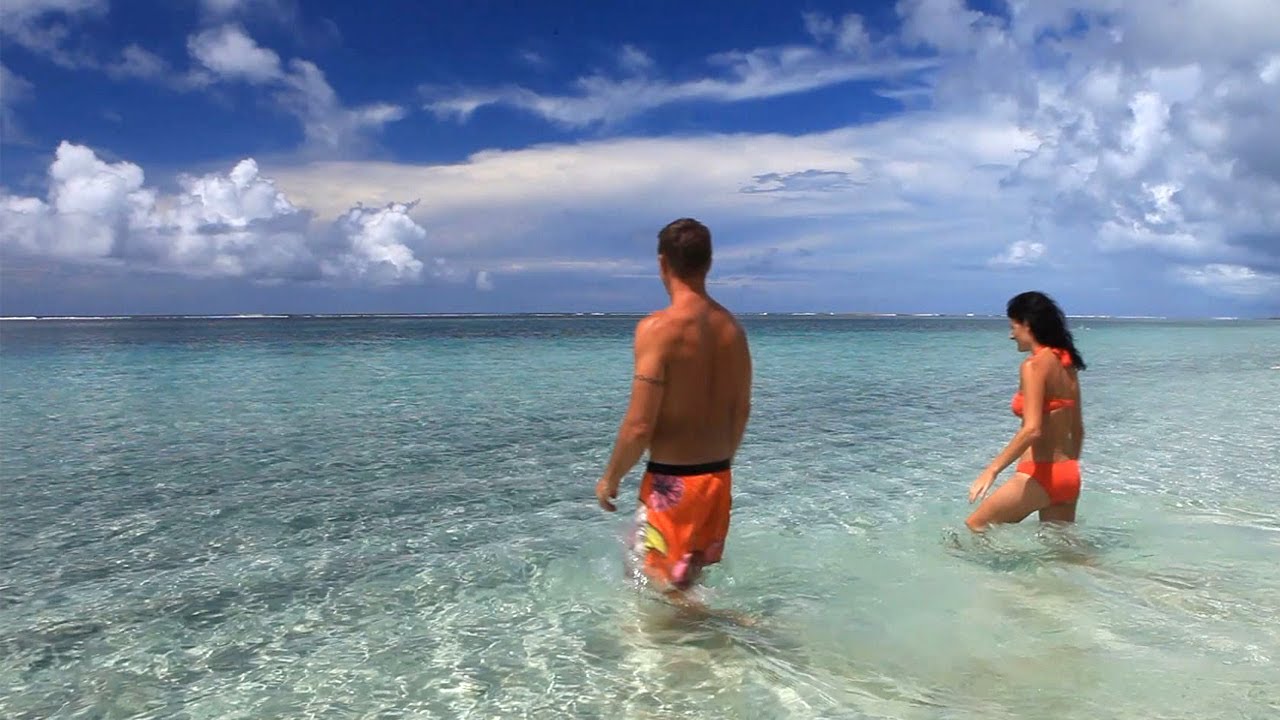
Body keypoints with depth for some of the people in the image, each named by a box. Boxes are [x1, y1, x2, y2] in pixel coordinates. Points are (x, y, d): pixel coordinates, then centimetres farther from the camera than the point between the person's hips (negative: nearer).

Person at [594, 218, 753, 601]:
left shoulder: (657, 328, -19)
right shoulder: (731, 327, 2)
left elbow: (639, 426, -20)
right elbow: (741, 410, 11)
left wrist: (610, 478, -4)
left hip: (672, 481, -7)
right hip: (718, 477, 7)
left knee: (661, 588, 8)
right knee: (691, 580, 24)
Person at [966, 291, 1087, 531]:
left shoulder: (1035, 365, -15)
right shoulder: (1066, 365, 10)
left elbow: (1032, 429, -25)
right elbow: (1077, 430, 17)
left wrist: (992, 470, -25)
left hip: (1040, 474, -8)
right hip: (1068, 475, 8)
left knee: (974, 527, 6)